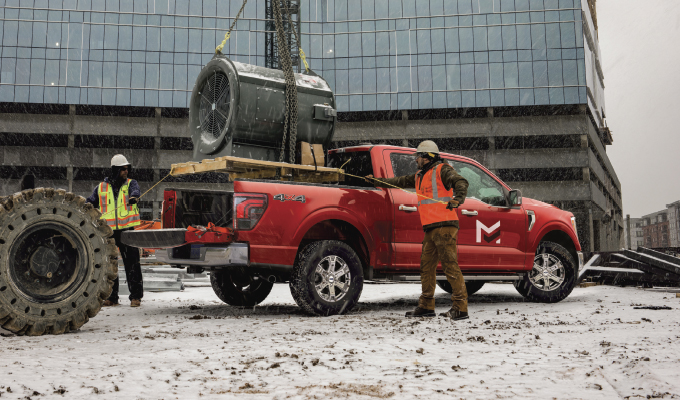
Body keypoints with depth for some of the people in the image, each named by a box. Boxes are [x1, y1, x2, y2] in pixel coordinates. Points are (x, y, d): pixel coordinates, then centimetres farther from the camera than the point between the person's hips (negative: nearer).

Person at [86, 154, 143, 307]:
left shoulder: (131, 183, 7)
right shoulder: (102, 187, 12)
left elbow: (135, 190, -16)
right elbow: (90, 203, 20)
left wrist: (133, 197, -39)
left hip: (127, 229, -2)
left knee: (132, 263, -2)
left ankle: (136, 296, 5)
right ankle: (111, 296, 16)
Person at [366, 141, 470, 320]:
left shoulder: (442, 170, -2)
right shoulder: (420, 176, 24)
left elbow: (460, 182, -18)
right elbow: (400, 181, 36)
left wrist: (458, 198, -37)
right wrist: (377, 181, 41)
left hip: (444, 226, -9)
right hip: (430, 229, 9)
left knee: (450, 265, -11)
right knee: (426, 266, 11)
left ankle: (461, 308, -9)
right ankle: (426, 306, 20)